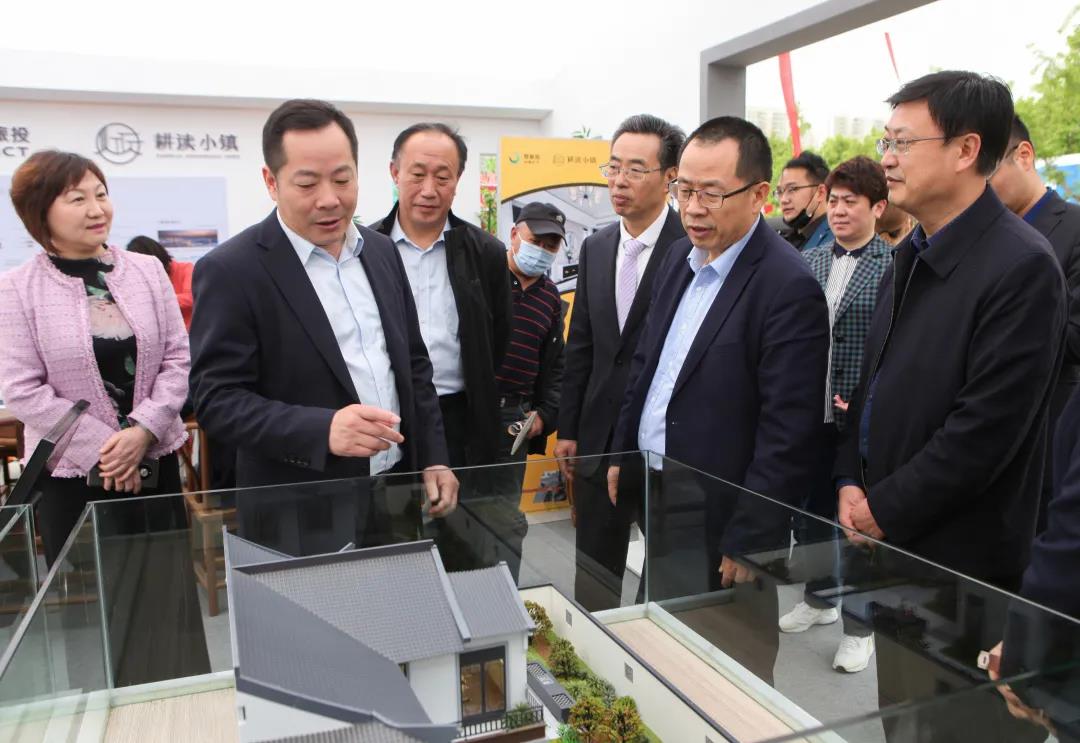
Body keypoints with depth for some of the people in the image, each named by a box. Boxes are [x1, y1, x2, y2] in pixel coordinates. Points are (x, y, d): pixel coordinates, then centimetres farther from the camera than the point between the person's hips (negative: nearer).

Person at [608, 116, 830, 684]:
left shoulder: (789, 288, -21)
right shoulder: (681, 257, 5)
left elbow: (788, 435, -21)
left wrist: (747, 542, -17)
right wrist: (623, 454, 14)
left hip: (720, 517, -7)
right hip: (656, 491, 8)